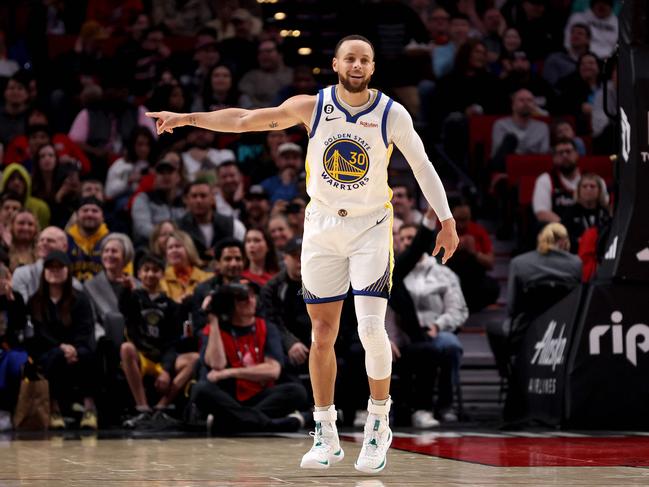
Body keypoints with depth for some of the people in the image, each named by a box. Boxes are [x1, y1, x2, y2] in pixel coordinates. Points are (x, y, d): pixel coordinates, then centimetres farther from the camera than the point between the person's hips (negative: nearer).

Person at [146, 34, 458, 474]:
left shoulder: (393, 115, -7)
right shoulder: (311, 107, -4)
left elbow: (423, 166, 1)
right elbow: (244, 120, 1)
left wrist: (447, 222, -1)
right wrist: (187, 118, -3)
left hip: (371, 228, -2)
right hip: (322, 227, 2)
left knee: (372, 329, -15)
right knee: (323, 334, 4)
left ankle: (379, 426, 2)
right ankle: (326, 437, 14)